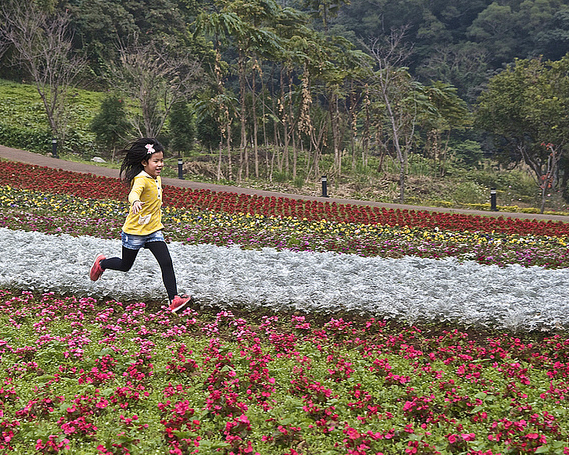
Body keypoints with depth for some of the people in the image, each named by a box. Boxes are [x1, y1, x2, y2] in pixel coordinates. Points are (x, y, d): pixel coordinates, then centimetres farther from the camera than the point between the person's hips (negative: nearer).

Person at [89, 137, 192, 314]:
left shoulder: (156, 178, 5)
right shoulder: (141, 179, -22)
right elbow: (133, 193, -45)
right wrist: (135, 202, -65)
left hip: (153, 230, 6)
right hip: (135, 231, -6)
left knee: (166, 263, -10)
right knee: (125, 266, 14)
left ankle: (174, 300, -12)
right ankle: (101, 262, 44)